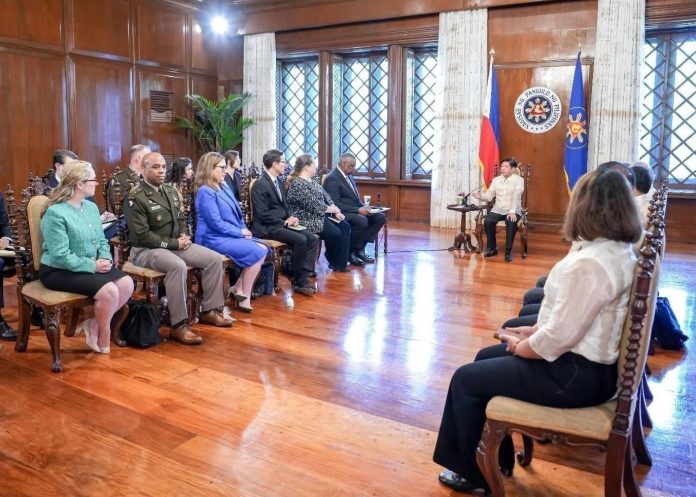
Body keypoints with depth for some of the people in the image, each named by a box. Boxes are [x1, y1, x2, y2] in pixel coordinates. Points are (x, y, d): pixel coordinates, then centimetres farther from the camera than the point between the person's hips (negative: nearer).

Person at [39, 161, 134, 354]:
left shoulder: (91, 207, 7)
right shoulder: (55, 213, -18)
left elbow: (102, 241, 12)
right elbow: (60, 256, -22)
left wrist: (105, 259, -9)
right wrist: (93, 266, -22)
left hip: (91, 266, 8)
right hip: (58, 271, -8)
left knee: (127, 284, -14)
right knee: (109, 291, -26)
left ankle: (94, 324, 3)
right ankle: (103, 337, 0)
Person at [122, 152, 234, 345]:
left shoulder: (170, 192, 12)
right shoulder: (135, 198, -13)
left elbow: (180, 220, 21)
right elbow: (142, 236, -19)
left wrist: (183, 236, -1)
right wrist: (174, 243, -18)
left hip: (174, 244, 8)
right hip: (147, 249, -8)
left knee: (215, 259, -7)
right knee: (178, 266, -39)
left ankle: (210, 310, 4)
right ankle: (179, 325, -30)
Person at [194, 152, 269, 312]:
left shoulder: (224, 187, 15)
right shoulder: (205, 191, -13)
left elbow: (235, 213, 18)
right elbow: (216, 223, -18)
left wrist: (244, 229, 0)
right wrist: (241, 232, -12)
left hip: (231, 235, 9)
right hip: (215, 239, -9)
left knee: (263, 249, -8)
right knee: (257, 253, -19)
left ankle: (239, 288, -2)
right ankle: (244, 295, -6)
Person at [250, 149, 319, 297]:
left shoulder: (278, 181, 15)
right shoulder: (260, 185, -13)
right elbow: (263, 214, -19)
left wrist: (290, 218, 1)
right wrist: (285, 222, -15)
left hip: (282, 223, 9)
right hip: (267, 227, -9)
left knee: (313, 238, -8)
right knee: (300, 240, -27)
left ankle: (303, 279, -8)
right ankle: (297, 281, -10)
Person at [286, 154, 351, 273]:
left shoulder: (311, 181, 13)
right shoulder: (298, 184, -18)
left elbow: (326, 197, 13)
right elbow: (315, 206, -22)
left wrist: (335, 211, -4)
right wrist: (333, 210, -10)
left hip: (320, 215, 10)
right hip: (308, 219, -10)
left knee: (345, 227, -7)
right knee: (335, 233, -22)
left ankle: (341, 263, -5)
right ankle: (334, 262, 7)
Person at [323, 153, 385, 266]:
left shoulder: (349, 176, 15)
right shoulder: (332, 179, -13)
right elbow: (335, 204, -20)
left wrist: (363, 206, 1)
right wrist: (358, 210, -22)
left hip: (355, 210, 9)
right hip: (342, 213, -9)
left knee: (380, 217, -8)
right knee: (362, 221, -34)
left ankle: (359, 248, -5)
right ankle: (351, 251, -13)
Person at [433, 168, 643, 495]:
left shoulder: (588, 263, -28)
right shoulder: (622, 251, 3)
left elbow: (559, 337, -26)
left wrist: (521, 347, -8)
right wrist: (535, 331, 5)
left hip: (575, 374, -10)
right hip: (593, 362, 10)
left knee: (465, 379, 2)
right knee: (486, 357, 21)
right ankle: (497, 460, 31)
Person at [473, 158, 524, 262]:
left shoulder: (519, 180, -2)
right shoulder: (496, 180, 10)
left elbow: (516, 197, -16)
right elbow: (489, 196, 3)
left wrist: (512, 211, -29)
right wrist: (480, 195, -20)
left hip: (513, 210, -3)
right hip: (498, 209, 3)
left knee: (511, 223, -35)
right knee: (487, 221, -26)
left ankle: (508, 251, -19)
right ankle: (492, 248, -7)